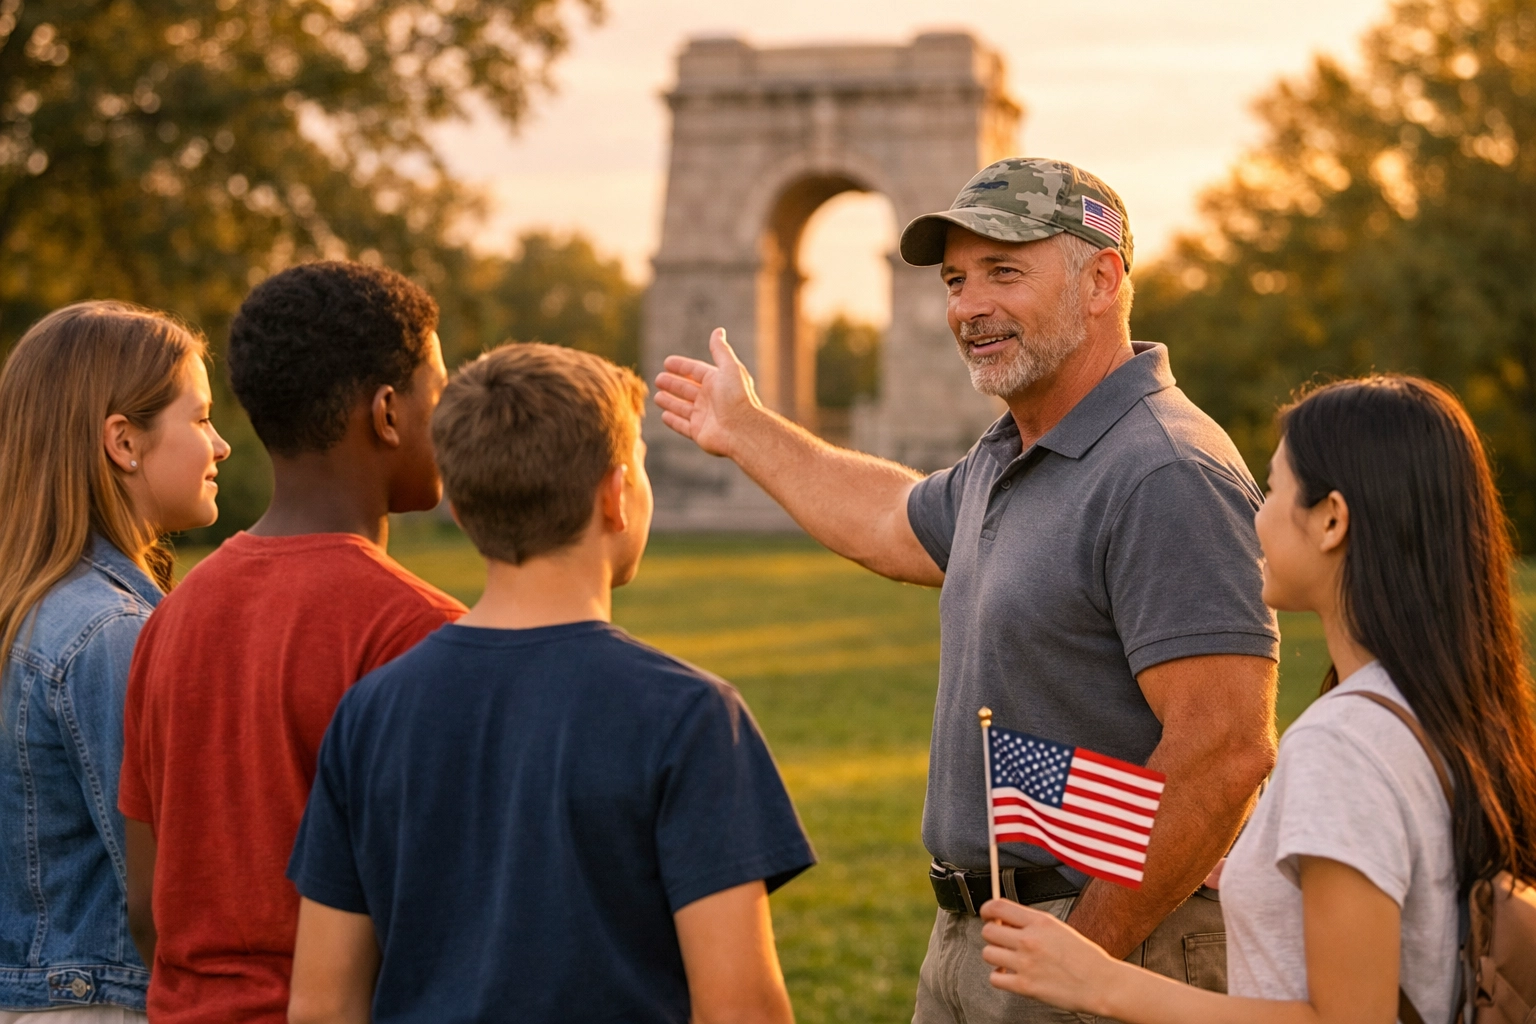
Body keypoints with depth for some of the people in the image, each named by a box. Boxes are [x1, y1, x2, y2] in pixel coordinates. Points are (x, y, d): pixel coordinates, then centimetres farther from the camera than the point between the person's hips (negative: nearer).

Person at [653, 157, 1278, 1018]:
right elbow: (896, 525, 33)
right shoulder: (1006, 461, 11)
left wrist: (1087, 954, -21)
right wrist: (745, 431, 44)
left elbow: (1225, 752, -25)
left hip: (1119, 951, -9)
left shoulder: (1168, 477, -19)